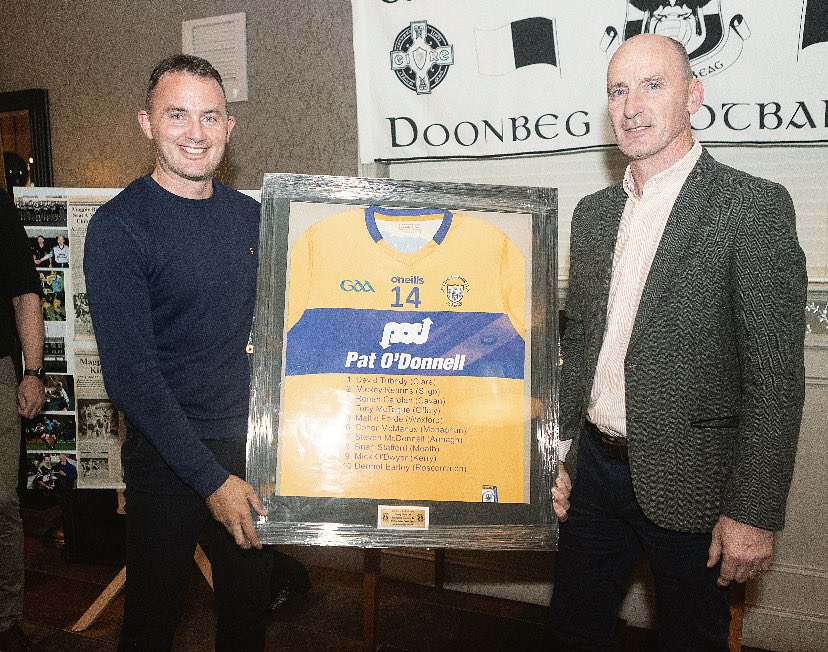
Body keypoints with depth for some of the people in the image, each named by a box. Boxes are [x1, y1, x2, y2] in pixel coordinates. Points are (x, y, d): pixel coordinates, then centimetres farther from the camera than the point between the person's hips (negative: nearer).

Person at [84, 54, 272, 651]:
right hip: (167, 456, -4)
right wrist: (210, 477, -19)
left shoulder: (250, 216, 4)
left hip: (250, 445, 5)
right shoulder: (119, 227, -13)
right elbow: (131, 373, -17)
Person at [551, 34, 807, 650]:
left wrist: (754, 513, -16)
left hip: (687, 484, -5)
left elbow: (775, 375, -15)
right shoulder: (594, 212, 7)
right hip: (596, 469, 6)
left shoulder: (754, 206, -12)